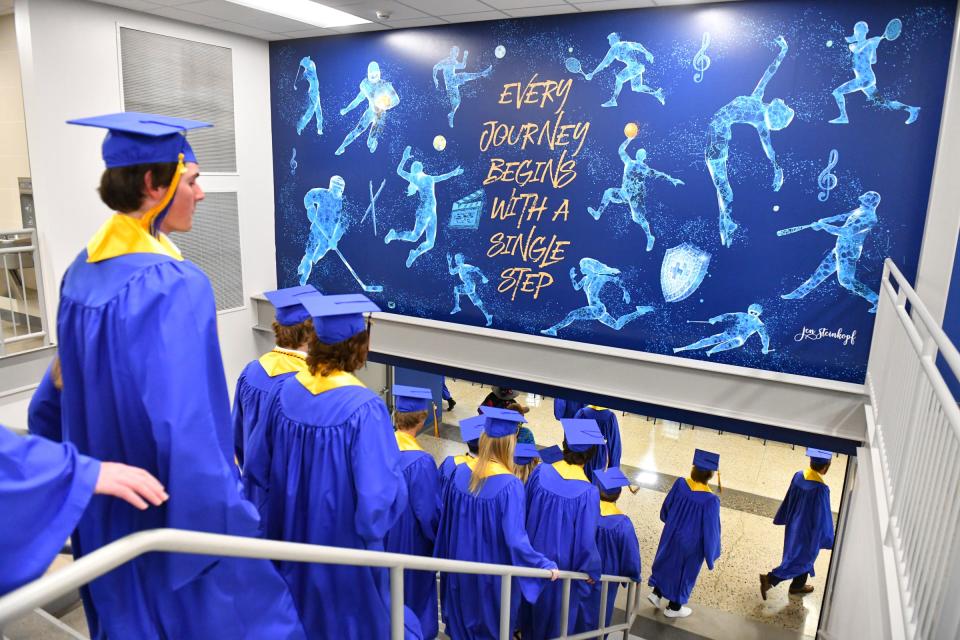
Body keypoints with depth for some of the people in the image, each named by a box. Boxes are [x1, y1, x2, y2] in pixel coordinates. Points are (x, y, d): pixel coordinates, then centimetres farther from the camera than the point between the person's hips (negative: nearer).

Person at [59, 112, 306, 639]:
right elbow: (187, 421, -28)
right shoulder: (173, 284, -26)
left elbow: (75, 392, 10)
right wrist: (231, 516, -19)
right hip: (177, 510, -8)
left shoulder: (84, 270, 1)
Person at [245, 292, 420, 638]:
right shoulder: (364, 407, -26)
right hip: (343, 540, -5)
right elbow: (380, 492, -26)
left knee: (300, 608, 27)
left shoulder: (284, 391, -8)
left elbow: (259, 466, 3)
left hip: (291, 534, 6)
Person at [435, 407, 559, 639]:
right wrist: (545, 564, -17)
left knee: (463, 618, 26)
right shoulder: (510, 485, -27)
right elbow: (515, 537, -27)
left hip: (461, 564, 4)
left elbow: (446, 522, 1)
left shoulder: (460, 473, -11)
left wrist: (449, 556, 17)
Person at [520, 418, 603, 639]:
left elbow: (525, 512, -3)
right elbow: (586, 540, -21)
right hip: (562, 562, -4)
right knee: (557, 603, 22)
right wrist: (591, 571, -3)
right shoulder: (588, 493, -29)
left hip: (534, 552, 4)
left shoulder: (540, 472, -18)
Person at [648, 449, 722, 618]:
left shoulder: (680, 484, -20)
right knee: (684, 571, 19)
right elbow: (711, 531, -22)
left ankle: (656, 593, 37)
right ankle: (673, 607, 38)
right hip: (691, 543, -4)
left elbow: (666, 508, -2)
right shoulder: (710, 500, -33)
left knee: (668, 562, 29)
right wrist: (711, 555, -5)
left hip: (672, 534, 4)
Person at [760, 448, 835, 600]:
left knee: (803, 557, 28)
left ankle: (798, 585, 45)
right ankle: (769, 579, 6)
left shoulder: (798, 476, -11)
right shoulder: (821, 489, -32)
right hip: (809, 532, -7)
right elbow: (822, 518, -23)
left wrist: (783, 519, 17)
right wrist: (828, 539, -8)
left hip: (794, 525, 7)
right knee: (801, 561, 12)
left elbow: (788, 500, 3)